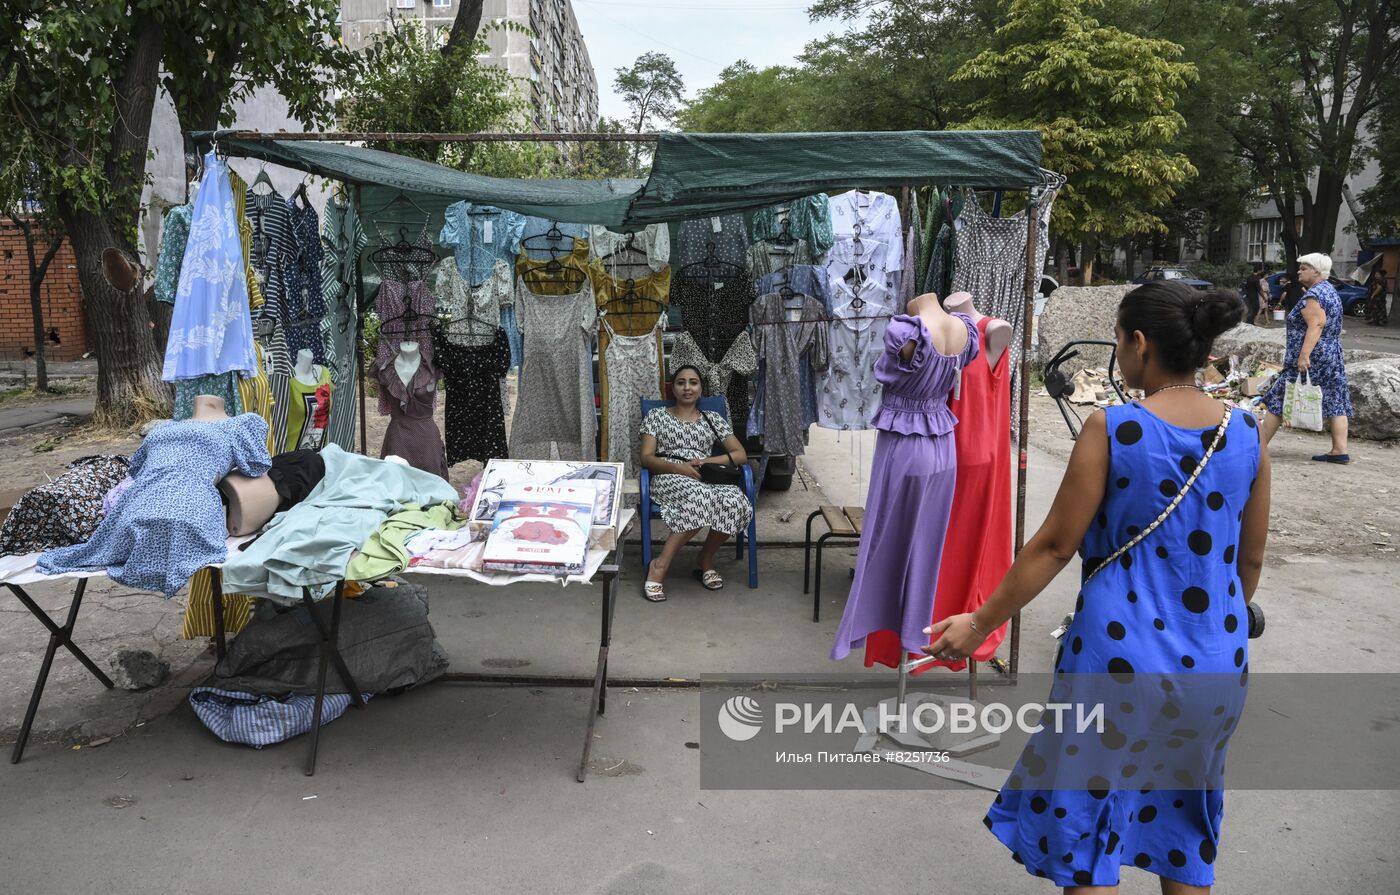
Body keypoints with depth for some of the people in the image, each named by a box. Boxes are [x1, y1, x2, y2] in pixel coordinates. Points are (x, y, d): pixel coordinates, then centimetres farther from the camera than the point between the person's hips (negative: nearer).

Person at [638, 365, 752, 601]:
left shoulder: (713, 418, 20)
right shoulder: (656, 416, 15)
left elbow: (741, 455, 11)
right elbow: (646, 458, 4)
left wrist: (706, 461, -6)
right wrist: (678, 467, -15)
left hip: (706, 480, 3)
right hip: (670, 479, -3)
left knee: (735, 502, -35)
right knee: (700, 498, -41)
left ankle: (706, 559, -11)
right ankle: (660, 566, -31)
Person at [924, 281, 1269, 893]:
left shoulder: (1112, 428, -15)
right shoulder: (1246, 434, -1)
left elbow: (1055, 546, -13)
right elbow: (1250, 560, 7)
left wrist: (980, 623, -3)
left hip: (1122, 655, -5)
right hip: (1215, 665, 5)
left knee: (1086, 826, 13)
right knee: (1185, 833, 23)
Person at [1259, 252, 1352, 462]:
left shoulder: (1313, 294, -14)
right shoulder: (1331, 291, 17)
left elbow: (1316, 326, -25)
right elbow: (1332, 328, 21)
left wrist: (1304, 355, -31)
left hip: (1311, 360, -10)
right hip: (1333, 356, 10)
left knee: (1279, 400, -3)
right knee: (1334, 403, 5)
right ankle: (1340, 450, 3)